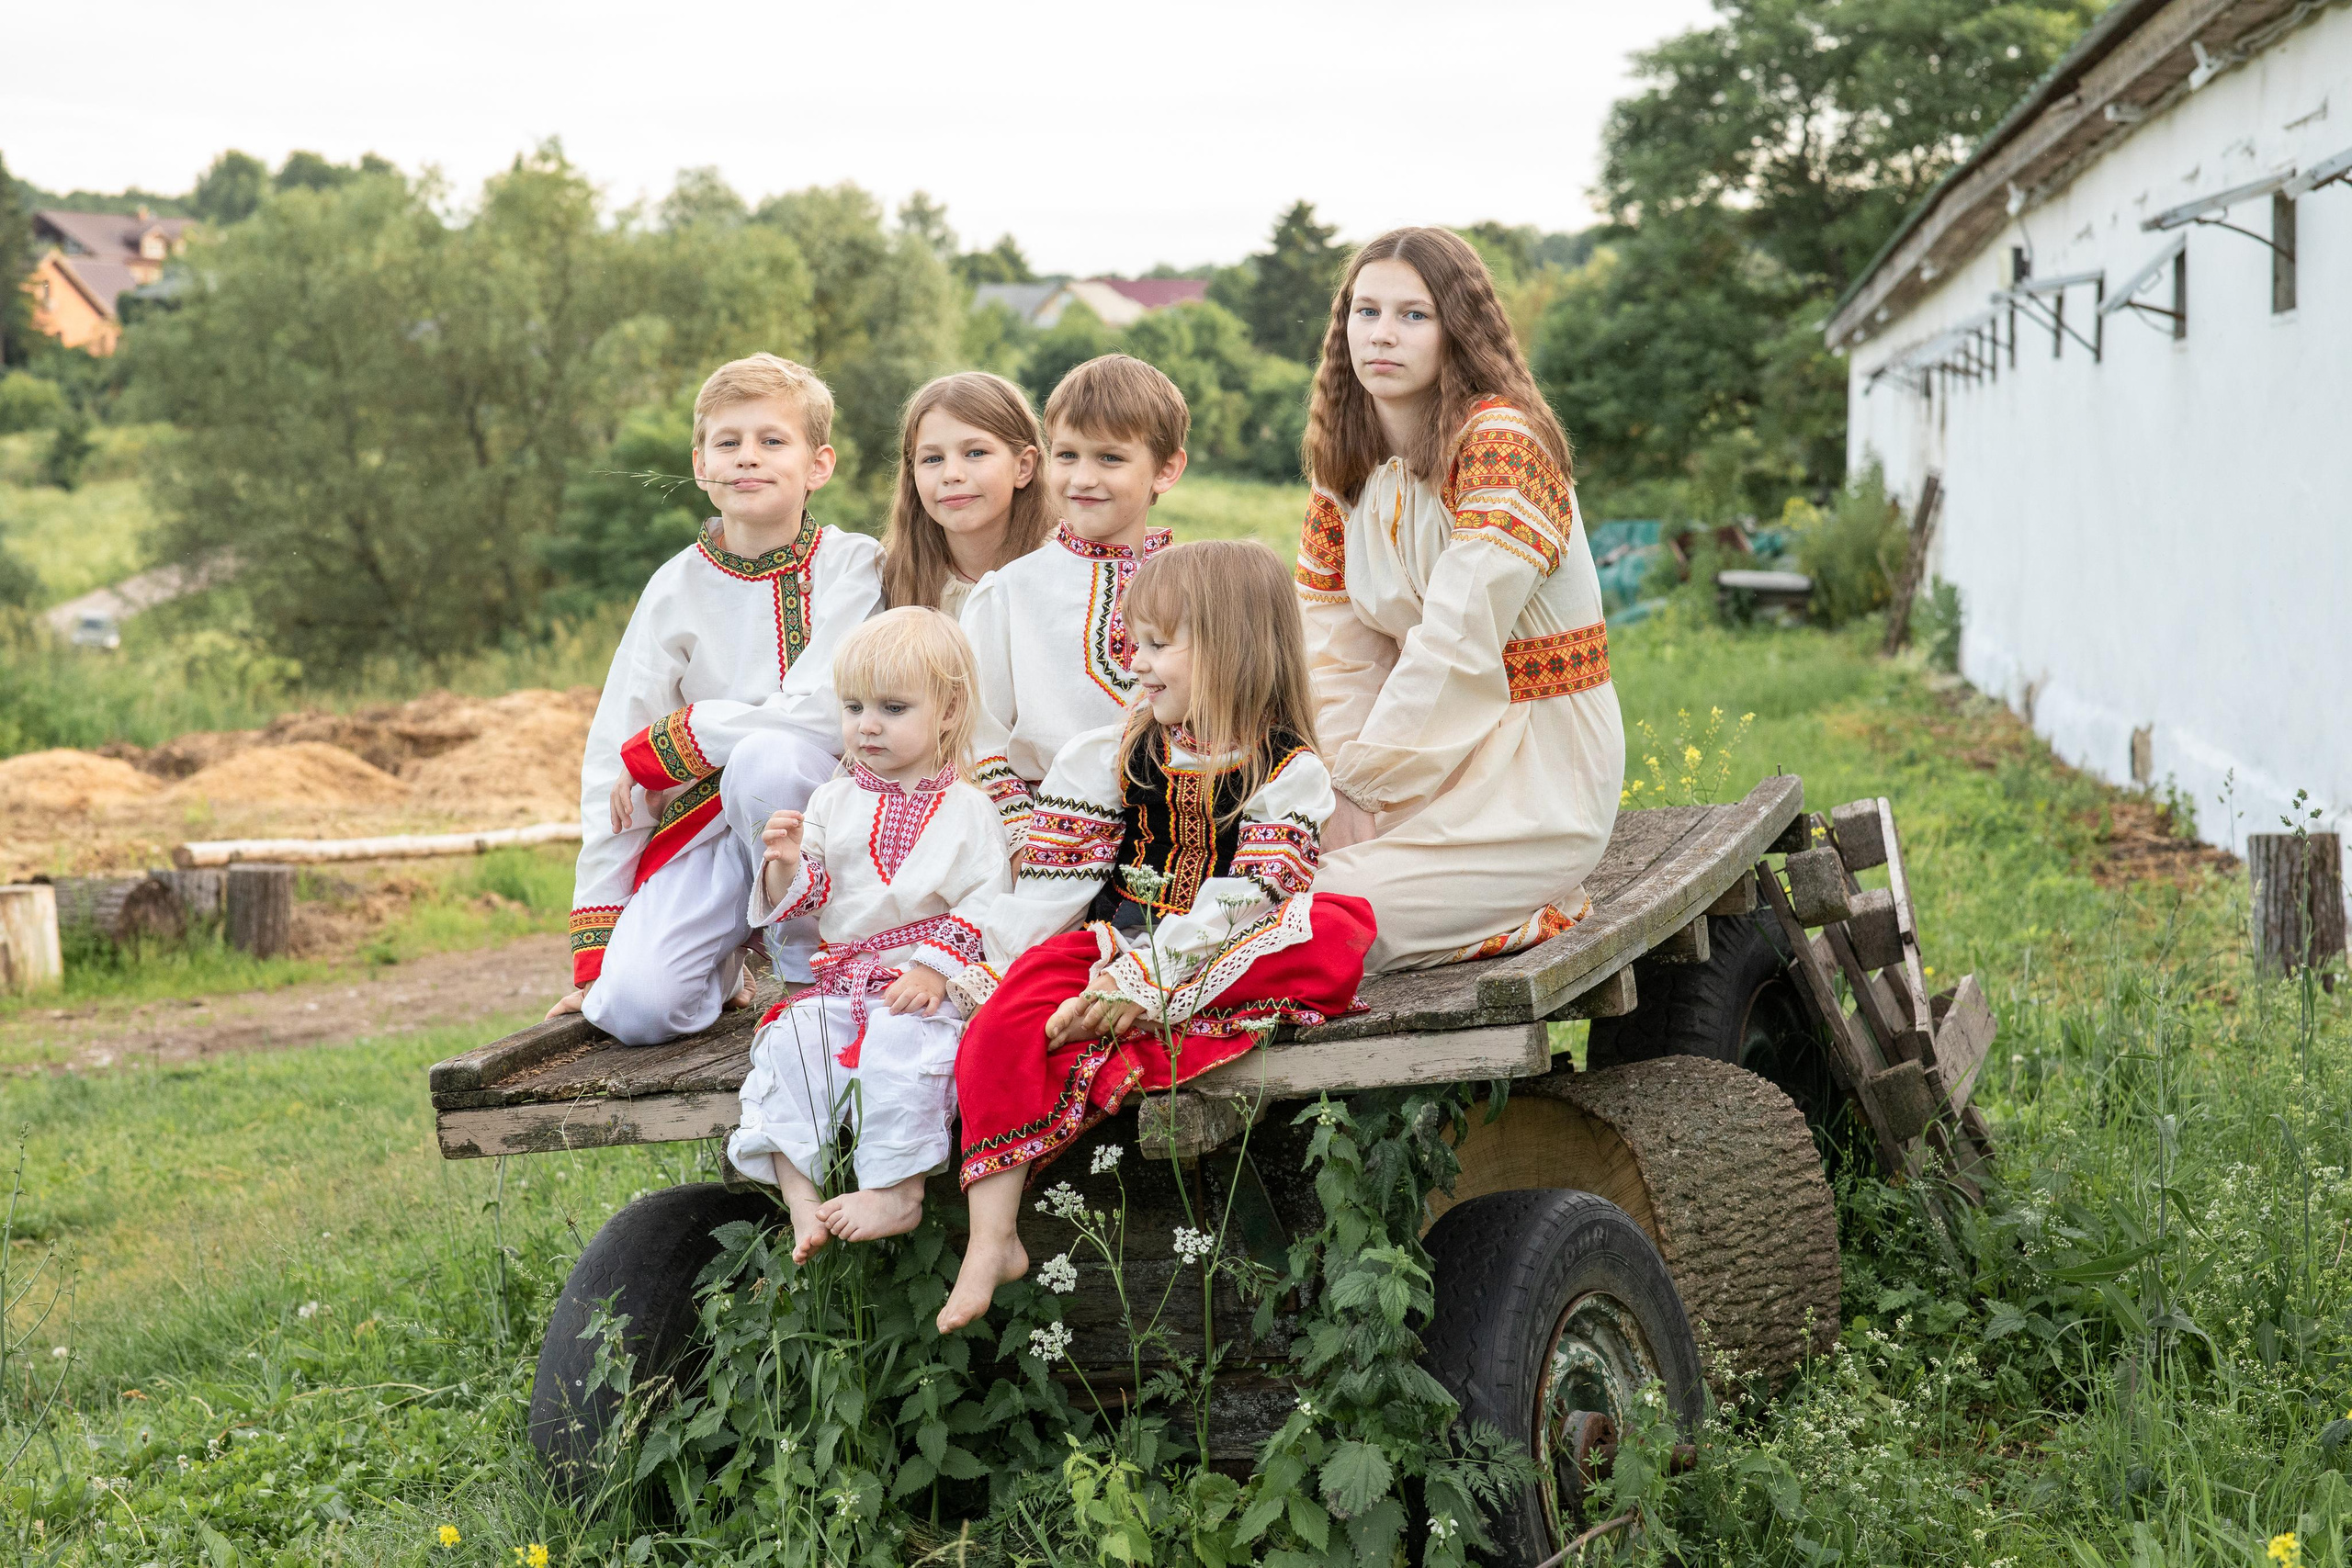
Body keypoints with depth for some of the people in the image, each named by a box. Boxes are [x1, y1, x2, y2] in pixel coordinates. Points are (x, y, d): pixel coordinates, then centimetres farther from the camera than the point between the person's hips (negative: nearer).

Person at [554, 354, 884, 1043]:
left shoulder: (854, 567, -5)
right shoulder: (675, 590, 2)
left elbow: (822, 715, -20)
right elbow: (608, 764, 1)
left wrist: (655, 749, -13)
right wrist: (593, 951, -3)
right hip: (699, 834, 2)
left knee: (768, 756, -35)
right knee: (633, 1006, -23)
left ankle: (809, 965, -11)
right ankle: (721, 960, 13)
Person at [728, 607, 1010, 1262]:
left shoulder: (966, 810, 1)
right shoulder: (834, 802, 13)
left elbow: (984, 906, -6)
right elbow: (804, 898, 11)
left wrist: (935, 968, -18)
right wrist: (787, 867, -12)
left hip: (928, 983, -5)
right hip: (841, 977, 5)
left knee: (897, 1039, -33)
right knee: (786, 1041, -19)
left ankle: (897, 1190, -26)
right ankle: (801, 1197, -19)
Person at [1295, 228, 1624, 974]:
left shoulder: (1505, 443, -16)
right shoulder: (1345, 468, 8)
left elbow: (1456, 646, -21)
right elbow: (1338, 653, 3)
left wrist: (1366, 787, -16)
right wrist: (1347, 796, -11)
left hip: (1534, 779, -7)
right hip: (1425, 759, 8)